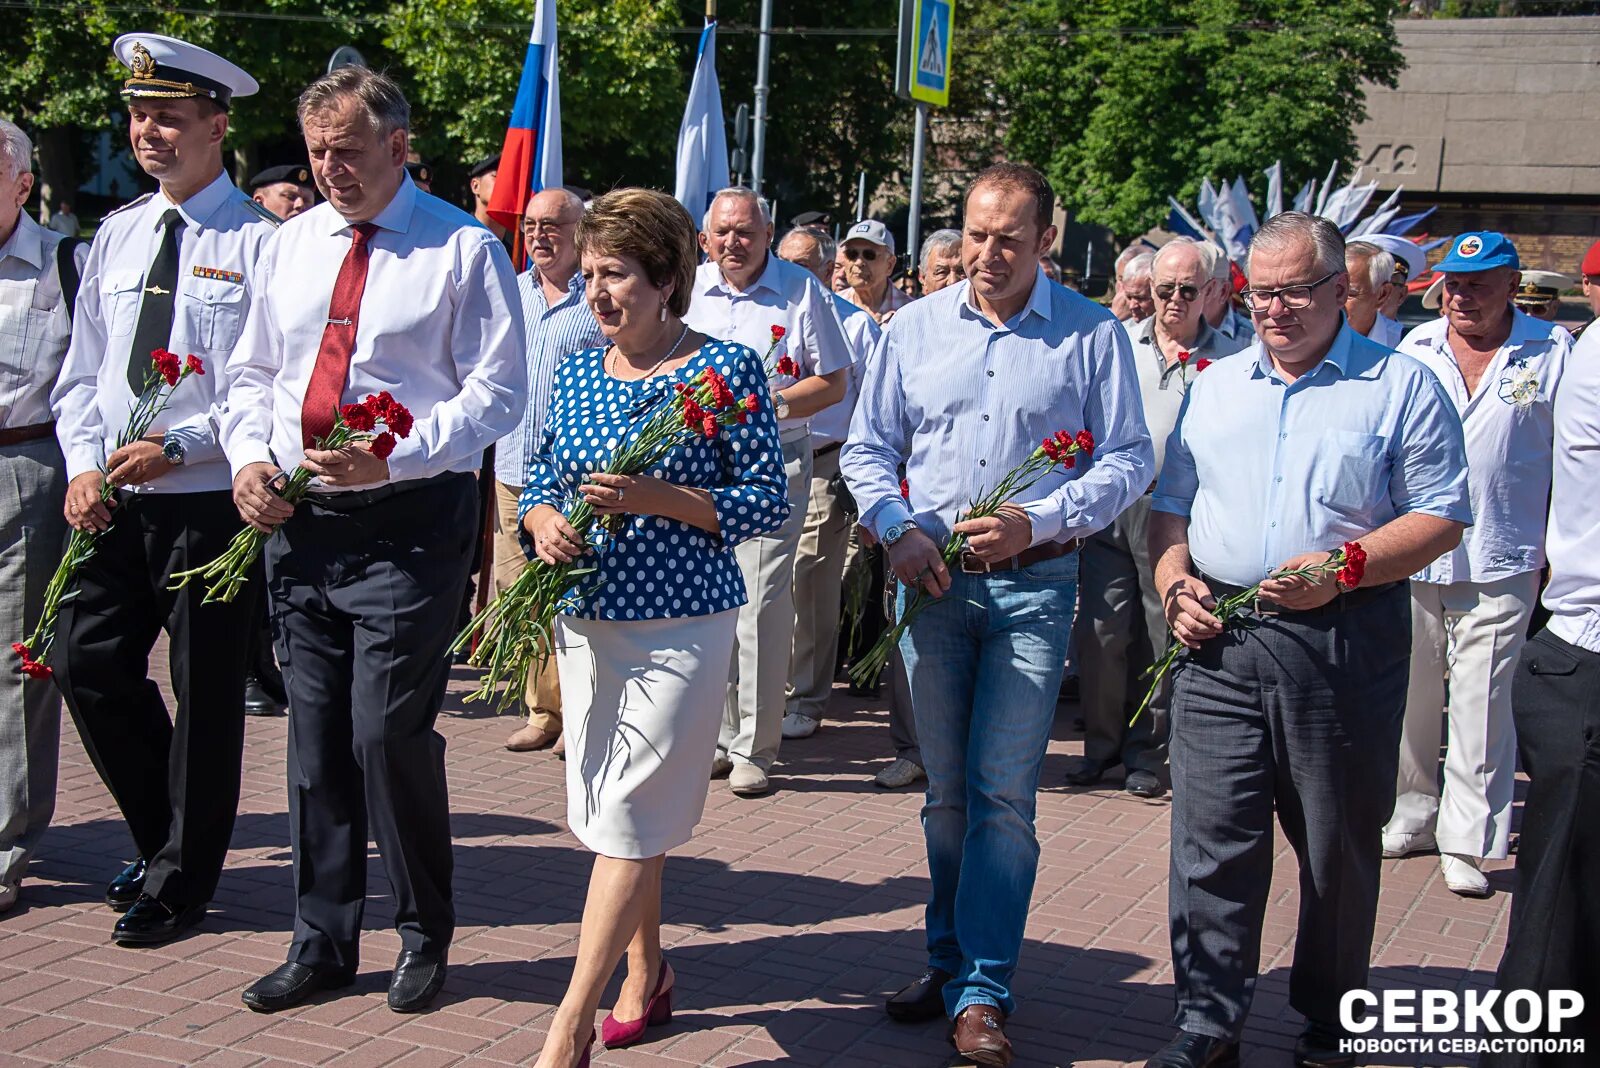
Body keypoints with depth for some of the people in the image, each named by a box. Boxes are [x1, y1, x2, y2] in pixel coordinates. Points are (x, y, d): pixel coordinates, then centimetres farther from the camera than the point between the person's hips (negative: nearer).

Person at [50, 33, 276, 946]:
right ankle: (166, 840, 28)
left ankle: (182, 882, 20)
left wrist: (178, 444, -19)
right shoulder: (117, 237, 12)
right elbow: (83, 371, 14)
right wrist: (83, 465, -1)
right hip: (116, 502, 6)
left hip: (211, 502, -6)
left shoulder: (258, 242, -8)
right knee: (89, 665, 7)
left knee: (207, 692, 4)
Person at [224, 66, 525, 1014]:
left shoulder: (464, 250, -5)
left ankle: (426, 934, 14)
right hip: (299, 519, 6)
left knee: (390, 736, -7)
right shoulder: (294, 243, 14)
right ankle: (323, 941, 24)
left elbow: (496, 394, -10)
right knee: (316, 738, 11)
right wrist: (250, 455, 0)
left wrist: (393, 458, -23)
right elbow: (253, 372, 20)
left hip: (409, 521, -6)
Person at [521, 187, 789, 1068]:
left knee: (627, 816, -6)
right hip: (588, 620, 6)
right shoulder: (576, 371, 8)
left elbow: (768, 500, -10)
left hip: (682, 625, -6)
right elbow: (539, 478, 14)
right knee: (614, 810, 15)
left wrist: (658, 499, -21)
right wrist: (542, 522, -9)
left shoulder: (725, 367, -8)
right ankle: (645, 977, 34)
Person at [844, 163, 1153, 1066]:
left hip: (1033, 585, -3)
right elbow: (868, 447, 11)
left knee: (1003, 792, -6)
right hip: (932, 579, 3)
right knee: (947, 790, 11)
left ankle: (983, 992, 2)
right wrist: (898, 528, -7)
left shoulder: (1093, 334, 0)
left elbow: (1129, 460, -2)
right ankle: (950, 961, 24)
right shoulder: (914, 327, 8)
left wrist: (1038, 520, -15)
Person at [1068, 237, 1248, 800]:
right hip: (1111, 508, 2)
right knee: (1100, 631, 1)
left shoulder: (1231, 359, 3)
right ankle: (1100, 744, 17)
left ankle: (1146, 753, 18)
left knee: (1162, 639, 5)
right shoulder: (1119, 343, 11)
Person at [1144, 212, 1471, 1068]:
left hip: (1345, 643, -3)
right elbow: (1171, 505, 19)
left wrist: (1343, 569, -15)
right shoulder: (1213, 387, 15)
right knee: (1210, 837, 0)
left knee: (1338, 845, 9)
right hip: (1217, 642, 3)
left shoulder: (1400, 387, 2)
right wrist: (1175, 583, 1)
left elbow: (1441, 516, -3)